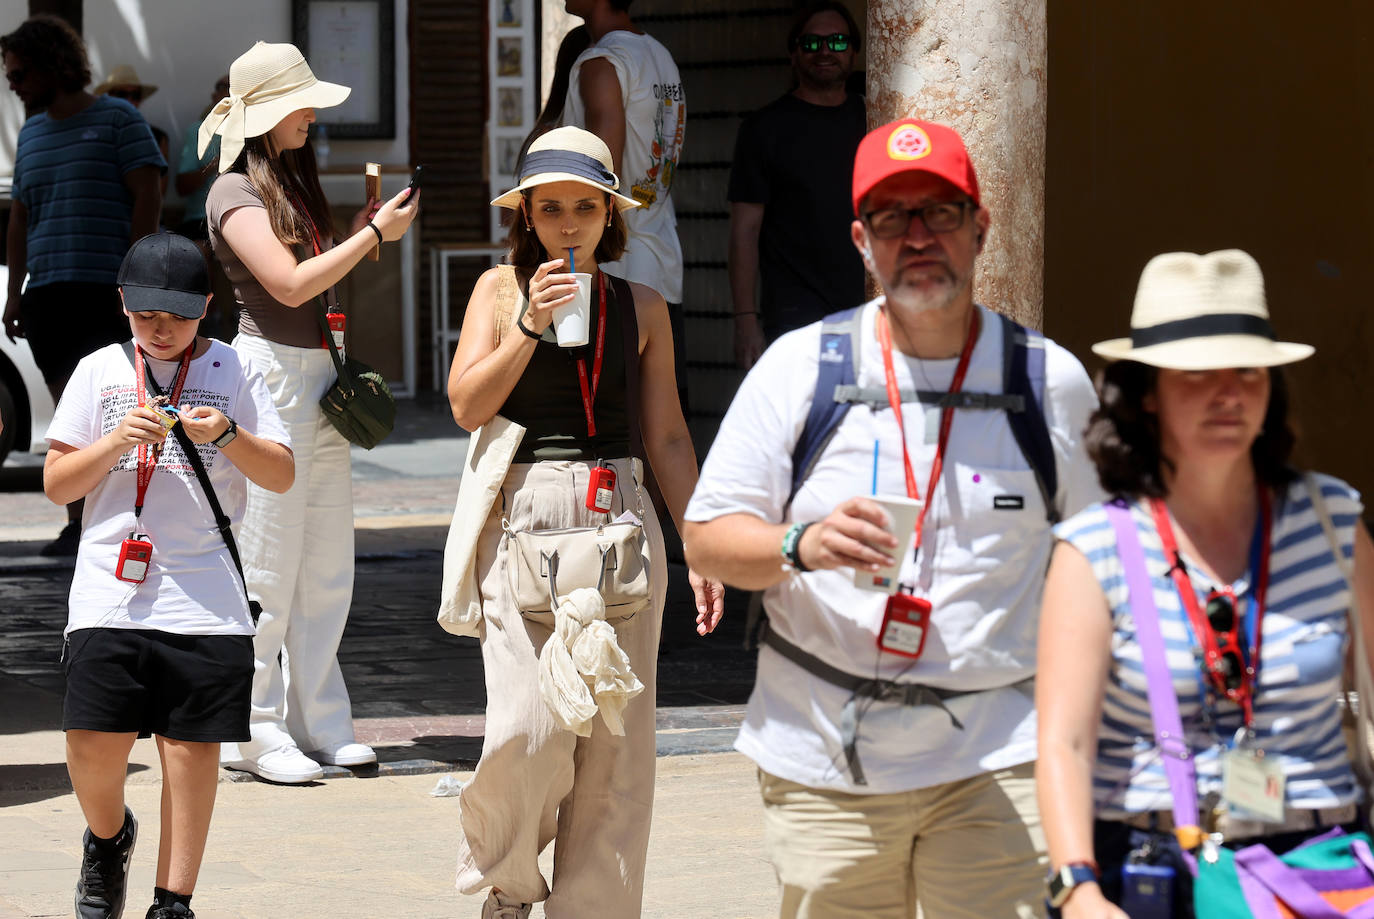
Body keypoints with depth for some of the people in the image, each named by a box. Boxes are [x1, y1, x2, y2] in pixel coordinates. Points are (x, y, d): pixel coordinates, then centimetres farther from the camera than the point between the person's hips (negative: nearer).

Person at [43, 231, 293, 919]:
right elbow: (56, 483, 8)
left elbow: (282, 475, 6)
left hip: (206, 600, 0)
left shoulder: (232, 372, 8)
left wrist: (226, 435, -12)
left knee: (191, 746, -2)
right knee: (94, 743, -6)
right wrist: (118, 441, -9)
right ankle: (108, 838, 25)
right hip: (109, 596, 1)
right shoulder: (100, 371, 10)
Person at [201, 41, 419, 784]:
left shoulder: (293, 184, 17)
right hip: (267, 374, -9)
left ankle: (316, 722, 15)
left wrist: (362, 232, 8)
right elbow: (290, 284, -19)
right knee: (266, 570, -4)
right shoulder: (235, 193, -9)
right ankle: (254, 731, 3)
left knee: (328, 568, 9)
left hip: (319, 381, 9)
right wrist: (375, 235, -15)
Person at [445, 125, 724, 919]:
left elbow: (668, 438, 12)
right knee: (529, 727, -12)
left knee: (615, 736, 1)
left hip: (622, 521, 2)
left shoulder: (641, 305, 9)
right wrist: (531, 325, -13)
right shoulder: (501, 289, 7)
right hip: (525, 517, -2)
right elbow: (468, 405, -3)